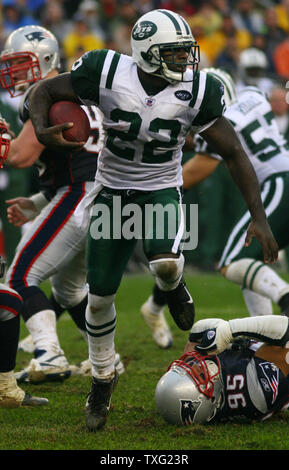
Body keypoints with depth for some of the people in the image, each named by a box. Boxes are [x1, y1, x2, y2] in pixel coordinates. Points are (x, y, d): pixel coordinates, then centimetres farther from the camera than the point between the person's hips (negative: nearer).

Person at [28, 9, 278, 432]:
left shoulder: (195, 92, -16)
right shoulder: (108, 75, -19)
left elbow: (233, 153, -8)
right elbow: (44, 91, -6)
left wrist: (259, 218, -13)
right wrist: (41, 129, -29)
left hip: (161, 191, -1)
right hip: (112, 193, 1)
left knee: (164, 260, -33)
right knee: (100, 297, 3)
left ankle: (172, 285, 6)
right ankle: (103, 378, 28)